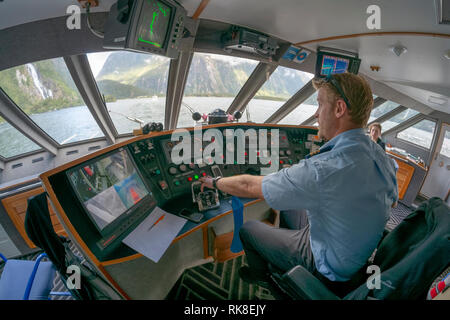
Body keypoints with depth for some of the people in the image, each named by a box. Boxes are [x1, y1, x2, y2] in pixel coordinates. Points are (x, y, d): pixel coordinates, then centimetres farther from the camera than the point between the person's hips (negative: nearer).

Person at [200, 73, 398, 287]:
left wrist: (215, 182, -5)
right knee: (289, 207, 25)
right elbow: (392, 201, 10)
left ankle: (259, 275, 38)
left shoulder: (322, 170, -37)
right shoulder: (383, 159, -11)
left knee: (248, 229, 8)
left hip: (327, 270, -7)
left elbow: (249, 187, -26)